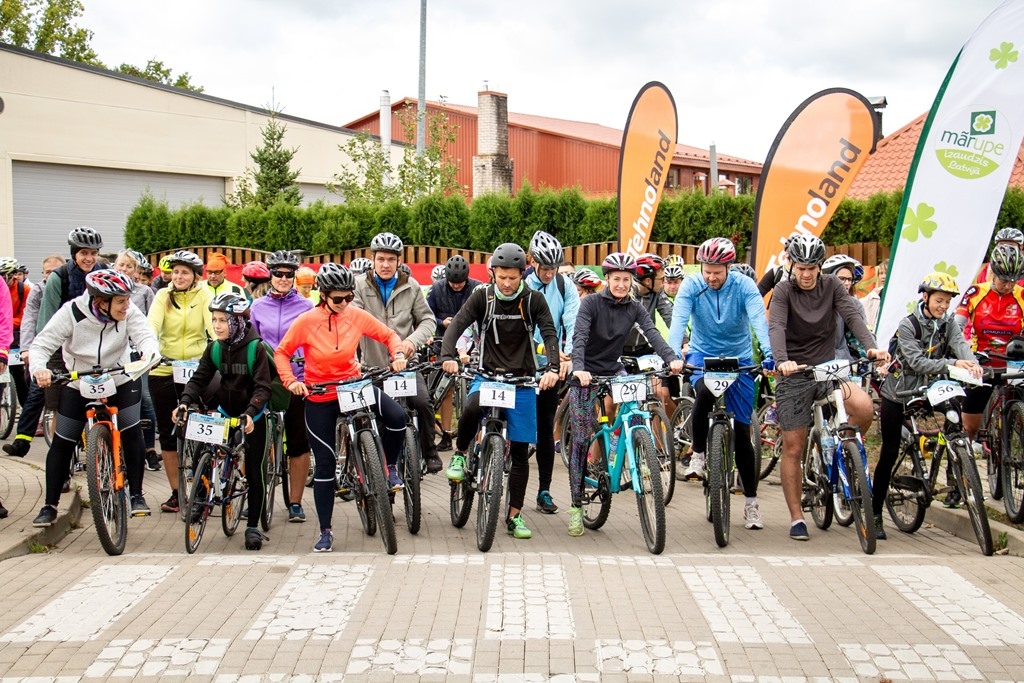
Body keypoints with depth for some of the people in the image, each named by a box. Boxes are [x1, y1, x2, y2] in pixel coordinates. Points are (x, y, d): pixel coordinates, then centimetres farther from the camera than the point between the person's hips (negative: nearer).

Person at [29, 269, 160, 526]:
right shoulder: (72, 313, -22)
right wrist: (39, 368, -43)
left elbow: (145, 336, -28)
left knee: (132, 433, -12)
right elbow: (42, 344, -22)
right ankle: (50, 506, 15)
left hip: (121, 382, 1)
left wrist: (150, 354, -52)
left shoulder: (129, 312, -19)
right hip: (78, 386, 0)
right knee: (62, 443, 2)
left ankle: (137, 495, 3)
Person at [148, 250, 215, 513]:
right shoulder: (163, 296, 3)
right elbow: (152, 324, -12)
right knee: (167, 431, 6)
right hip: (163, 371, 2)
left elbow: (213, 325, -13)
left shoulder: (203, 296, 1)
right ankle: (176, 492, 16)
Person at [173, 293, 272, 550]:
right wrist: (184, 402, -22)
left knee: (254, 473, 0)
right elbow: (199, 379, -4)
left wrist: (250, 413, -36)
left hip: (253, 416, -4)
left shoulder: (255, 348, -16)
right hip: (224, 411, 4)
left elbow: (263, 387, -20)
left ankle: (253, 527, 9)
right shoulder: (214, 348, -1)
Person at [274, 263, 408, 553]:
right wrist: (290, 381, -18)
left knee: (396, 416, -27)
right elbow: (282, 352, -3)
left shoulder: (356, 315, -10)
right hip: (319, 397, -1)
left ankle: (388, 466, 2)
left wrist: (398, 354, -18)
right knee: (325, 463, 2)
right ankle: (325, 531, 15)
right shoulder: (307, 321, -14)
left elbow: (389, 335, 1)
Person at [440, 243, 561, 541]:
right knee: (472, 407, -35)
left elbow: (549, 333, -10)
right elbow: (457, 324, -12)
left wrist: (552, 367, -28)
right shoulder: (483, 296, -2)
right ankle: (460, 454, -5)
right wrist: (447, 356, -32)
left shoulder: (533, 300, -2)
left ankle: (514, 515, 15)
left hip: (523, 381, 1)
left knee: (520, 449, 3)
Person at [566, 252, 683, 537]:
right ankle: (576, 507, 4)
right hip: (586, 374, -3)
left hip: (613, 369, 3)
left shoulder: (635, 308, -2)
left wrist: (671, 358, -37)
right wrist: (578, 367, -43)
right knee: (581, 438, -5)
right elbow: (579, 337, -25)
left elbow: (652, 333, -18)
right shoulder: (591, 303, -12)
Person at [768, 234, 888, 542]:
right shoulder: (783, 290, -6)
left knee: (864, 407, -27)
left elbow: (852, 315, -11)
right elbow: (776, 327, -21)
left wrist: (871, 347, -29)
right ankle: (797, 518, 12)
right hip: (794, 374, -2)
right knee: (793, 448, -1)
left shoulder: (832, 286, 1)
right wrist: (782, 360, -39)